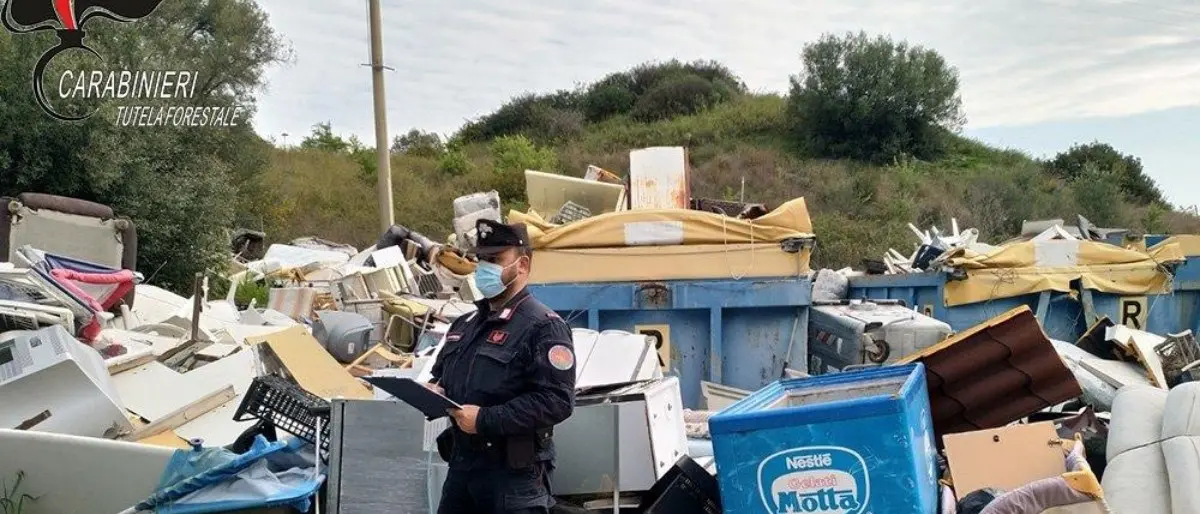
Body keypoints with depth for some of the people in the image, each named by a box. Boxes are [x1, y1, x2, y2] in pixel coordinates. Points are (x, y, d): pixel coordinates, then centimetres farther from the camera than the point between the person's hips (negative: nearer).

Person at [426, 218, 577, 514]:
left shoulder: (543, 327, -11)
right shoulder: (465, 325, 16)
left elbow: (557, 400, -21)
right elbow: (442, 374, 29)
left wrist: (486, 420, -23)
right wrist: (434, 392, 3)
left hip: (514, 472, -8)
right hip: (461, 464, 8)